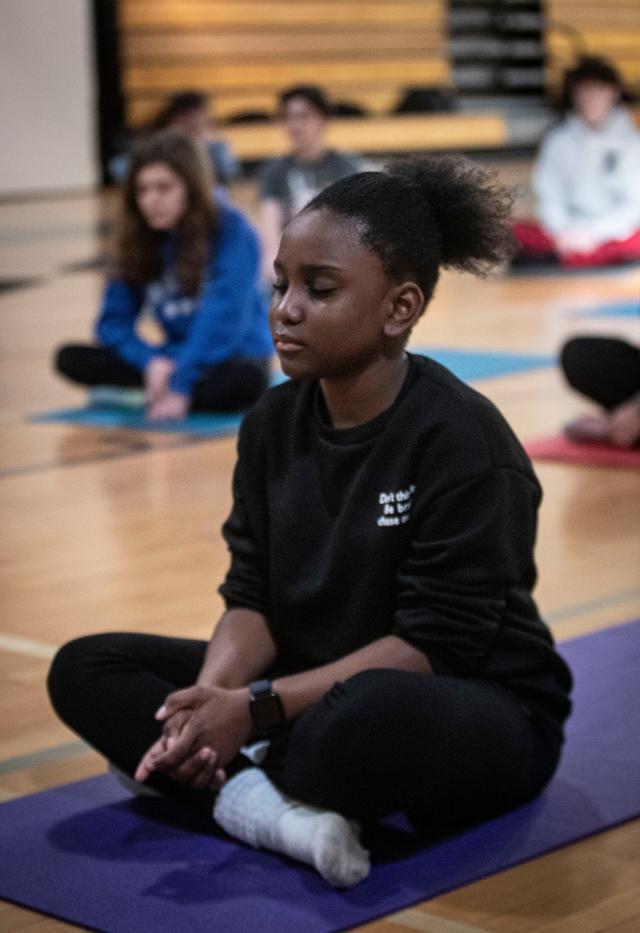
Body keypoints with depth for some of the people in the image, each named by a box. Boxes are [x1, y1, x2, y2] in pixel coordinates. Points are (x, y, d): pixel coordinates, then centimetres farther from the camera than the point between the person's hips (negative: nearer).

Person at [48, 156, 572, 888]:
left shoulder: (463, 439, -20)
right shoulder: (273, 423, 0)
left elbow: (433, 643, -22)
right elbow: (253, 597, 0)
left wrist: (257, 708, -27)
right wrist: (210, 700, -22)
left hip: (480, 713, -7)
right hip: (311, 690, 7)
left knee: (377, 715, -43)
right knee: (84, 670, -6)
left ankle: (233, 786, -13)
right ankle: (270, 808, -26)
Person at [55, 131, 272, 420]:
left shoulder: (231, 231, -14)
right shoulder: (138, 240, 0)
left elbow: (223, 320, -23)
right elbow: (114, 322, -1)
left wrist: (181, 385, -31)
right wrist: (152, 361, -21)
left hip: (234, 356, -4)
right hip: (174, 358, 4)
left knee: (245, 378, -40)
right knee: (70, 358, -14)